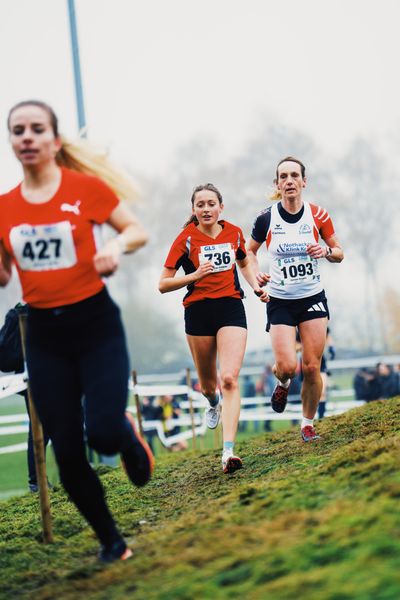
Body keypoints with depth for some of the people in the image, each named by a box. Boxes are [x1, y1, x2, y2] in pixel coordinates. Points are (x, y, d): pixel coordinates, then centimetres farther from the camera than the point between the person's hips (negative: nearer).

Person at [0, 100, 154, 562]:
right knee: (66, 451, 2)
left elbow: (138, 231, 1)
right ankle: (110, 540, 22)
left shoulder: (85, 187, -7)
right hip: (43, 334, 3)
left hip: (95, 323, -3)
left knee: (103, 433, -18)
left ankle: (129, 437, 22)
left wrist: (117, 246, -20)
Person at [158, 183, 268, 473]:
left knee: (230, 379, -16)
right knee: (208, 384, 13)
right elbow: (163, 284, -5)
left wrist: (256, 286, 8)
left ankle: (228, 451, -23)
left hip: (231, 309, 0)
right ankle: (214, 403, 53)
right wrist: (195, 275, -18)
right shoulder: (186, 239, -5)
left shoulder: (234, 233, 4)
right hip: (198, 311, 0)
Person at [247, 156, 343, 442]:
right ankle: (283, 383, 24)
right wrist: (257, 274, -8)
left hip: (313, 298, 1)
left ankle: (308, 424, 18)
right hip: (280, 301, -1)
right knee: (287, 366, -14)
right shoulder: (266, 218, -6)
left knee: (312, 368, -2)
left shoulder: (318, 215, -4)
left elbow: (339, 253, 6)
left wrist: (326, 251, -16)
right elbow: (250, 251, 11)